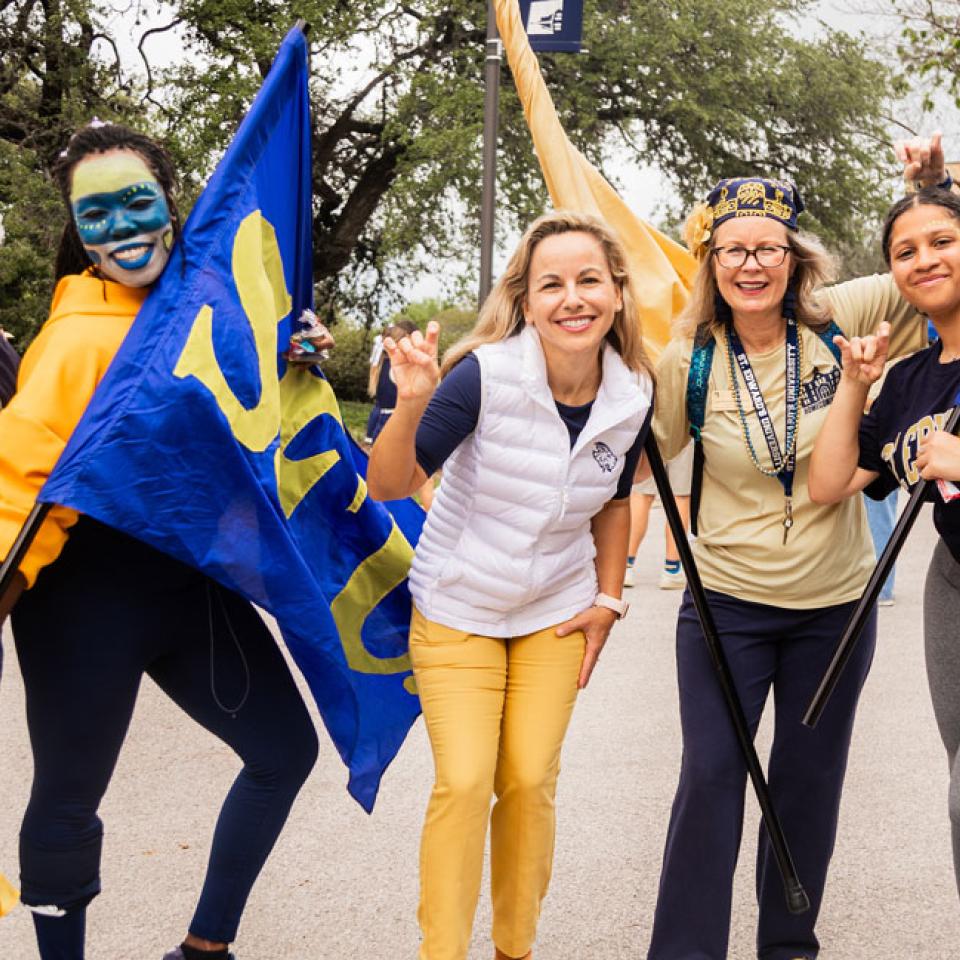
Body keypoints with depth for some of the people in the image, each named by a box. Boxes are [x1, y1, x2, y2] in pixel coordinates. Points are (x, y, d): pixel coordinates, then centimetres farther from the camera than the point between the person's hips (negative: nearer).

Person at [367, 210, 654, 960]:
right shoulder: (486, 375, -24)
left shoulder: (634, 397, -10)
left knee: (530, 781, 3)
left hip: (555, 614, 3)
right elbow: (389, 485, -22)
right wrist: (411, 406, -39)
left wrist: (607, 599, 5)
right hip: (456, 610, -3)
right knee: (464, 782, -8)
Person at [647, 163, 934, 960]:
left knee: (810, 781, 15)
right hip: (728, 602, -1)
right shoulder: (688, 361, -8)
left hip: (835, 602, 2)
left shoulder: (839, 321, -8)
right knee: (711, 777, 0)